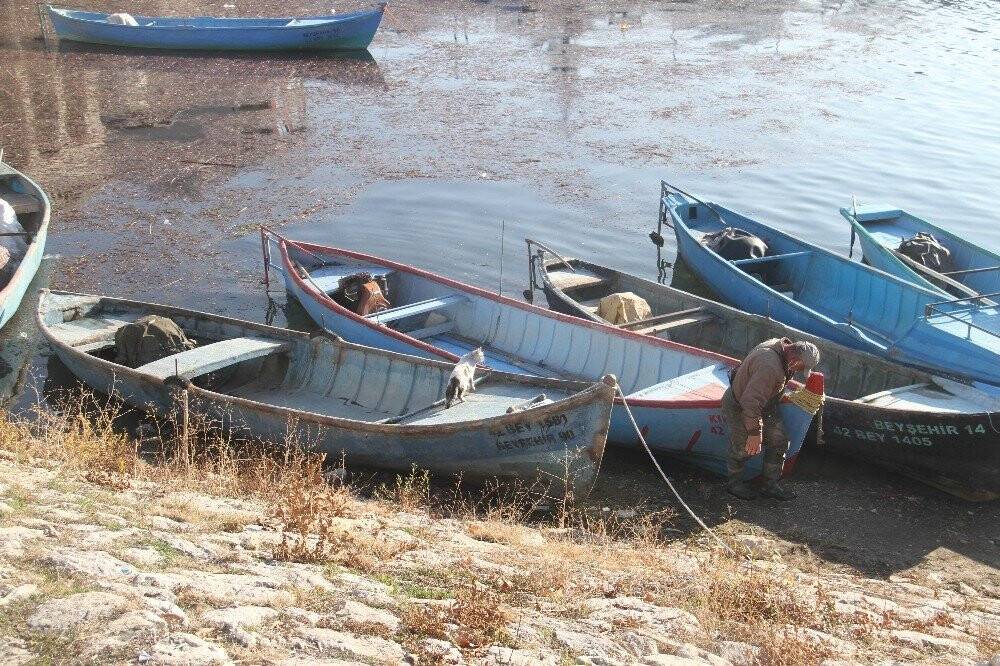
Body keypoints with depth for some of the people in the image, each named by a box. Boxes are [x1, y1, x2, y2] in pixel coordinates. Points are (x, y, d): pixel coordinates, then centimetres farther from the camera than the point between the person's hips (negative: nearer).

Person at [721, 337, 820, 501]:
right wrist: (754, 432, -32)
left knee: (779, 441, 8)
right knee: (743, 448, 5)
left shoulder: (779, 345, -12)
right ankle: (734, 482, 31)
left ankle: (770, 485, 21)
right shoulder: (770, 367, -42)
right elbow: (751, 402, -39)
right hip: (739, 408, -9)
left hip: (763, 404, 9)